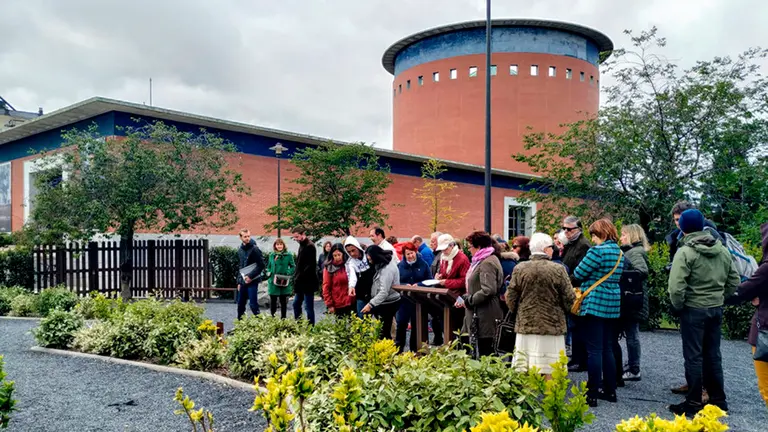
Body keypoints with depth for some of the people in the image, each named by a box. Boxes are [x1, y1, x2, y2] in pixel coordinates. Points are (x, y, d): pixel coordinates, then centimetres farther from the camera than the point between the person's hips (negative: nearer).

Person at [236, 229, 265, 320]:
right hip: (243, 282, 7)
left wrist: (250, 276, -16)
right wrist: (239, 282, 14)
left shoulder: (254, 249, -9)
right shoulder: (240, 250, 12)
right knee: (240, 304, 12)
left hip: (252, 282, -7)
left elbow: (261, 265, -13)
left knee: (253, 304, -7)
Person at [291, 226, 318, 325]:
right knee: (296, 304, 16)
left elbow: (309, 266, -21)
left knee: (308, 307, -4)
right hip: (301, 283, 10)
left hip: (307, 283, -10)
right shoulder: (302, 245, 13)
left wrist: (298, 279, -19)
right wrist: (296, 278, 10)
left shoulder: (309, 246, -15)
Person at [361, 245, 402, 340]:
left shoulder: (387, 269, -22)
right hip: (385, 302, 9)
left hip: (389, 303, -9)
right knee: (384, 329, 11)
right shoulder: (383, 264, 8)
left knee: (384, 331, -5)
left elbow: (384, 292, -28)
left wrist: (371, 304, -30)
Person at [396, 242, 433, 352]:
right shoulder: (400, 266, 4)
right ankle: (398, 348, 9)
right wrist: (405, 285, -16)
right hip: (404, 299, 0)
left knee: (416, 324, 8)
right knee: (401, 323, -2)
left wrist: (418, 285, -16)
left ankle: (414, 349, 20)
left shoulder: (423, 264, 1)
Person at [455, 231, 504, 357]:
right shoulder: (482, 261, 18)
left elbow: (488, 290, -24)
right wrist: (464, 298, 11)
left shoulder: (487, 263, -14)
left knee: (485, 353, -5)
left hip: (484, 317, -10)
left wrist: (468, 301, -13)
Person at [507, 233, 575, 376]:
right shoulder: (558, 269, -8)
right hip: (552, 326, -2)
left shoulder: (519, 269, -2)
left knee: (523, 374, 9)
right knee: (549, 373, 3)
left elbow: (510, 298, 1)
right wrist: (564, 312, 16)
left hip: (525, 326, 3)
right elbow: (569, 299, -5)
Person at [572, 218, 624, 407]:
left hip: (594, 304, -8)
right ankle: (610, 390, 22)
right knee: (607, 349, 15)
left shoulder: (598, 251, -14)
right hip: (612, 305, 8)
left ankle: (592, 394, -1)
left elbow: (578, 274, -11)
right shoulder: (619, 253, 12)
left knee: (594, 350, -5)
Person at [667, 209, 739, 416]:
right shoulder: (723, 251, 6)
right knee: (713, 355, 16)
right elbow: (734, 281, 12)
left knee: (694, 357, 2)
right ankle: (718, 399, 25)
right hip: (716, 309, 6)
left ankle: (693, 403, 9)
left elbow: (676, 287, -23)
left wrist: (678, 306, -7)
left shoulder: (685, 252, -17)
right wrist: (719, 297, 17)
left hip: (693, 310, -6)